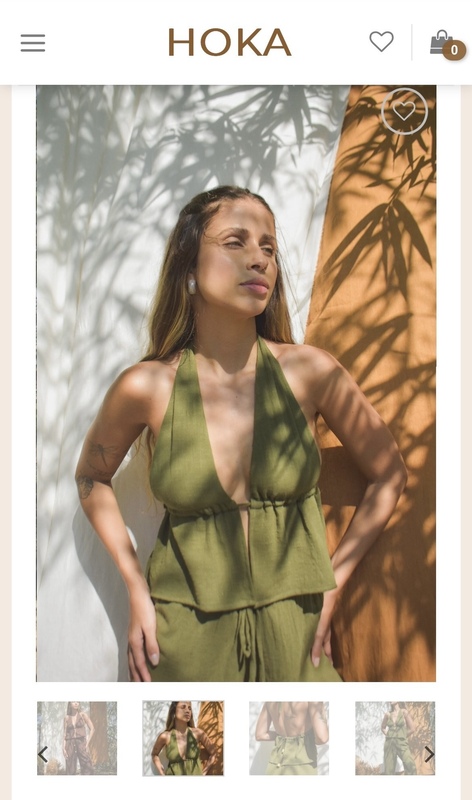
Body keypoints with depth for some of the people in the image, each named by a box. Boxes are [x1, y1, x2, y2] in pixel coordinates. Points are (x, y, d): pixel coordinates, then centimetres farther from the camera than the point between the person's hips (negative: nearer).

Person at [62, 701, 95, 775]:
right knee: (70, 771, -2)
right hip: (70, 744, 2)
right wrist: (63, 748, -2)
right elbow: (65, 734, 10)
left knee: (87, 768, -14)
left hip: (81, 743, -2)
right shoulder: (66, 717, 10)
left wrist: (87, 743, -8)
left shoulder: (83, 714, 3)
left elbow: (92, 729, 2)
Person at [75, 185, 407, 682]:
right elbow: (91, 477, 9)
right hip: (185, 633, 0)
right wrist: (136, 590, 2)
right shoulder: (145, 387, -10)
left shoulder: (310, 372, -9)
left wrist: (333, 582, 1)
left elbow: (388, 475, 4)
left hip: (293, 628, 1)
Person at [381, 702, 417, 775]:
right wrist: (390, 737, 9)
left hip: (401, 744, -3)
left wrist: (400, 737, 5)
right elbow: (382, 727, 25)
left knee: (410, 766, -26)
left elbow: (412, 729, -1)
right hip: (389, 744, 3)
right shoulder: (388, 714, 9)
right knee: (388, 772, -3)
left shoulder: (404, 712, -2)